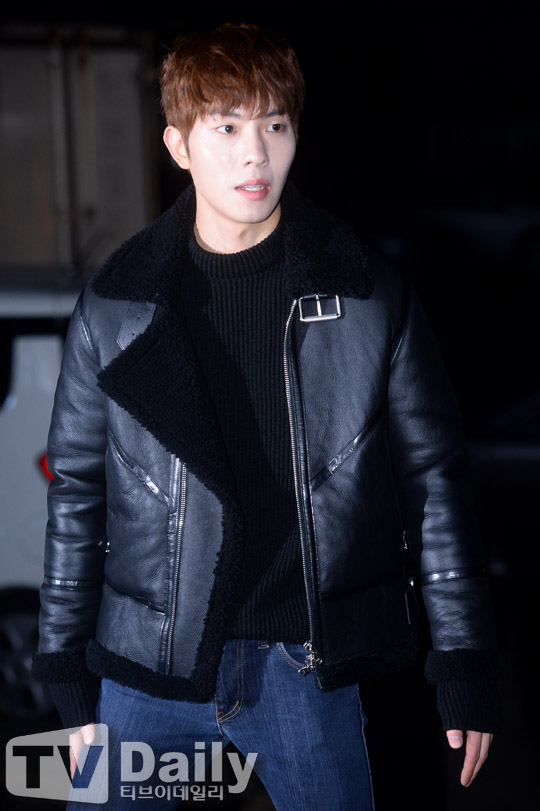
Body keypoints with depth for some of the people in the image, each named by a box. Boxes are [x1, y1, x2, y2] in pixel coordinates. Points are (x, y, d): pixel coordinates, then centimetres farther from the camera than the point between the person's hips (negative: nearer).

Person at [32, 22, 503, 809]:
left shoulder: (370, 293, -3)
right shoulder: (118, 302, -1)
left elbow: (433, 478, 1)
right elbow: (77, 491, 5)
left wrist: (465, 662, 0)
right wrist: (69, 677, 5)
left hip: (308, 664, -1)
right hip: (148, 665, 1)